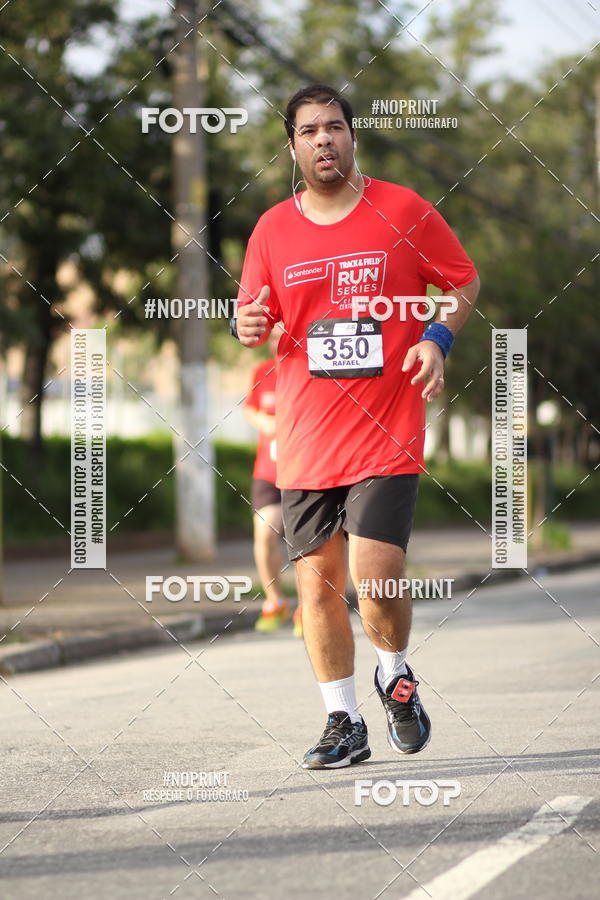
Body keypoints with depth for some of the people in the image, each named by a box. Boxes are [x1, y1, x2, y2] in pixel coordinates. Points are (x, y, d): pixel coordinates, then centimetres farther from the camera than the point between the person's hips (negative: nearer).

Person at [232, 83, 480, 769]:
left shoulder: (403, 211, -1)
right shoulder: (272, 230, 6)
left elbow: (464, 281, 10)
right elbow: (252, 317, 14)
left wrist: (437, 339, -7)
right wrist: (248, 327, -9)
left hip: (387, 434, -3)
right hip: (305, 440, 3)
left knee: (375, 577, -13)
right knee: (317, 582, 2)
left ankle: (395, 676, 18)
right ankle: (344, 724, 15)